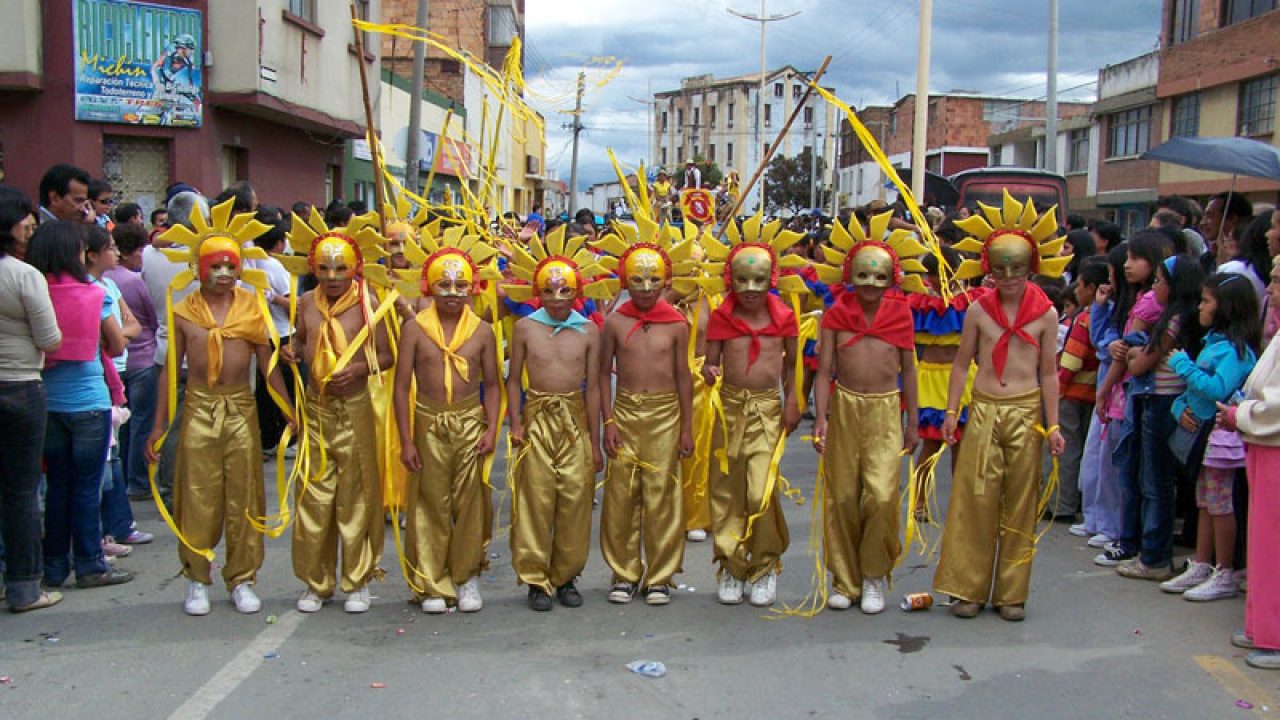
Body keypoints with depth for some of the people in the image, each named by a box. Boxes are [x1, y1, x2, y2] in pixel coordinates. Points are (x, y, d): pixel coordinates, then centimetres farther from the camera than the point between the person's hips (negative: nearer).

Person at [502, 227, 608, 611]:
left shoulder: (588, 330, 1)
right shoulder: (525, 327, 1)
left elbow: (592, 386, 4)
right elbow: (514, 379, 7)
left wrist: (595, 441, 4)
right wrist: (516, 423, -5)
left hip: (575, 417, 1)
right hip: (537, 417, 0)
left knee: (575, 499, 1)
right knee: (535, 499, 0)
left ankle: (566, 575, 16)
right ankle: (535, 578, 11)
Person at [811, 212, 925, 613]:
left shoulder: (900, 314, 4)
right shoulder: (836, 315, 3)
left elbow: (908, 370, 11)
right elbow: (825, 370, 2)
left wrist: (913, 422, 12)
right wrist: (820, 420, -6)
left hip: (886, 411, -1)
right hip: (845, 408, 1)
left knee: (881, 495, -12)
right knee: (842, 497, 5)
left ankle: (875, 577, 9)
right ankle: (845, 580, 19)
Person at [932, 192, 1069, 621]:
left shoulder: (1045, 314, 2)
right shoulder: (979, 310, 3)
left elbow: (1049, 373, 5)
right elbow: (962, 363, 8)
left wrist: (1053, 424, 2)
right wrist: (951, 412, 2)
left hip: (1026, 412, 0)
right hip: (984, 410, 0)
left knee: (1020, 504, 5)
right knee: (974, 499, -1)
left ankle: (1012, 593, 15)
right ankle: (969, 588, 10)